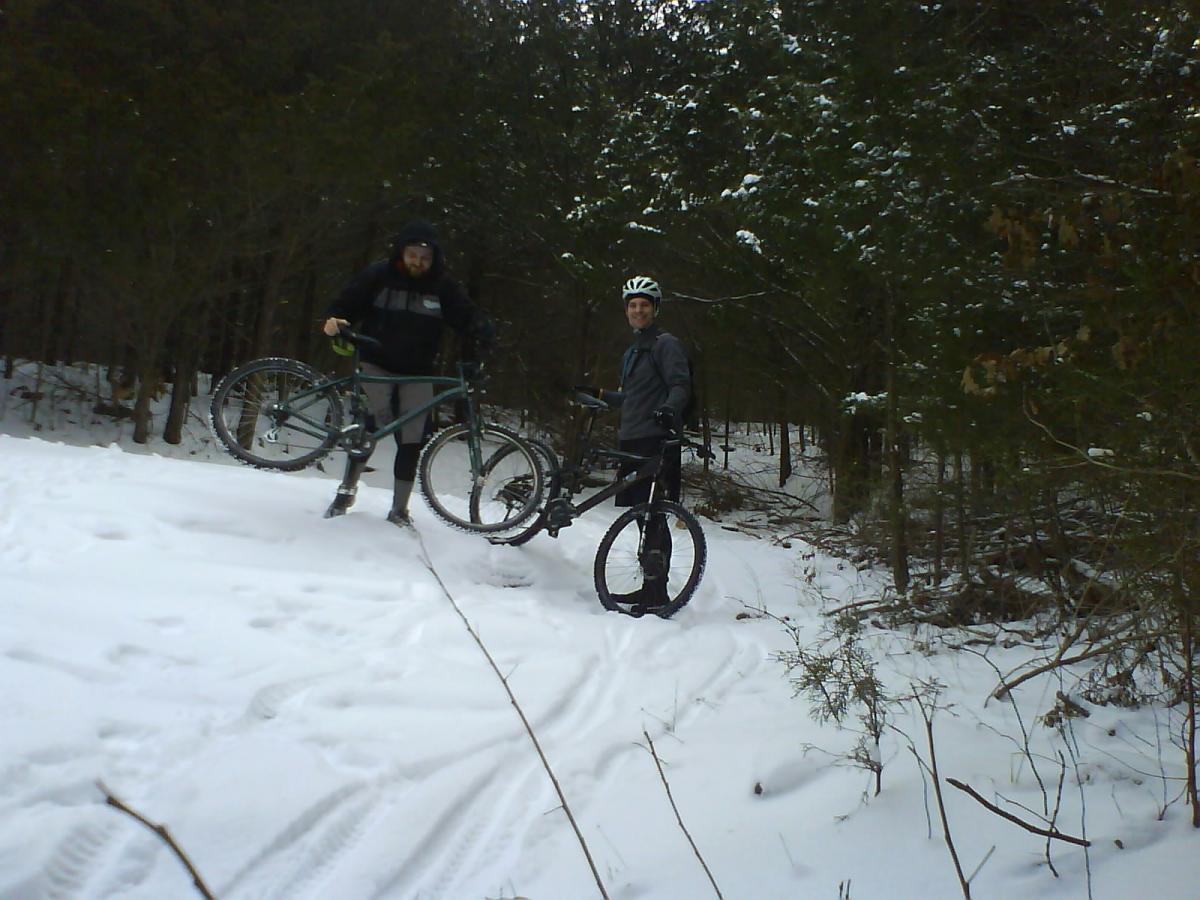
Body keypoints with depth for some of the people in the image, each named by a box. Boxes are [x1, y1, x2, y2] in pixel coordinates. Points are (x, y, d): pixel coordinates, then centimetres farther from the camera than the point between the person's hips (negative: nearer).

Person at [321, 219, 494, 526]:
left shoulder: (444, 287, -3)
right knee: (373, 423, -21)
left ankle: (399, 510, 10)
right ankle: (346, 490, -3)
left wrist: (484, 331, -26)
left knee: (412, 442, -1)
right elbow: (346, 304, -2)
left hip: (418, 373, 2)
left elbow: (468, 316, -3)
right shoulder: (377, 276, -6)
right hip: (376, 365, -2)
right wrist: (333, 320, -25)